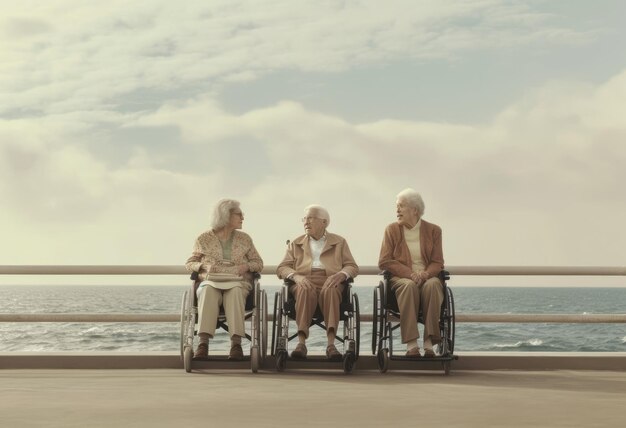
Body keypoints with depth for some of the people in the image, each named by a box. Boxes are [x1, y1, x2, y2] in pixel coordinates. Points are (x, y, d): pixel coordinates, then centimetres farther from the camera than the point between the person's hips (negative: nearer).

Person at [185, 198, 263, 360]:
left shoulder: (244, 239, 16)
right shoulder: (204, 239, 11)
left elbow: (258, 263, 17)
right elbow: (189, 263, 14)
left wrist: (246, 266, -6)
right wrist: (204, 266, -8)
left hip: (237, 283, 1)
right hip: (210, 282, -1)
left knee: (235, 291, -37)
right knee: (208, 290, -38)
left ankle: (236, 343, -45)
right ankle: (203, 343, -46)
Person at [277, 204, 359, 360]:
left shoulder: (339, 242, 22)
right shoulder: (296, 244, 24)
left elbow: (352, 267, 13)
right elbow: (281, 268, 13)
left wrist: (341, 274, -12)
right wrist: (295, 276, -11)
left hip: (329, 282, 0)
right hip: (304, 282, 1)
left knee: (330, 290, -39)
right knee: (306, 290, -38)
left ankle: (331, 344, -50)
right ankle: (301, 343, -48)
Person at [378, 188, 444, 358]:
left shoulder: (433, 230, 10)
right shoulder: (392, 230, 9)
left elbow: (437, 262, 7)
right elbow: (384, 261, 1)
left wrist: (426, 273, -17)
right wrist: (410, 274, -14)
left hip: (427, 277, 1)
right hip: (401, 278, -1)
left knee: (433, 285, -36)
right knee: (409, 285, -37)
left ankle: (429, 342, -37)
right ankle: (411, 344, -42)